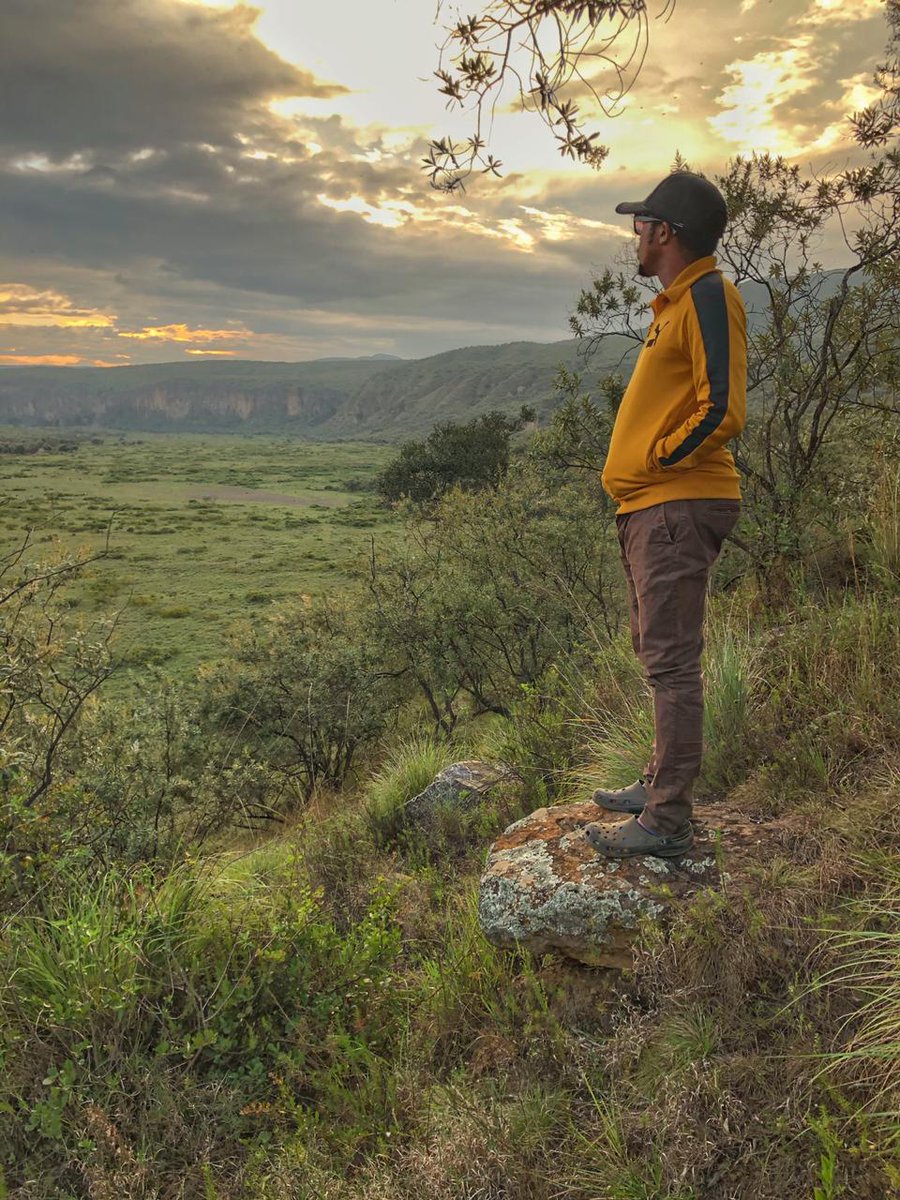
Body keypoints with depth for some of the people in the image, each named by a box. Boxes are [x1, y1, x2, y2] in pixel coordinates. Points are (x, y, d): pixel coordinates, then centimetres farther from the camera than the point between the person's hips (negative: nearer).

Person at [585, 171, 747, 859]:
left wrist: (657, 461, -11)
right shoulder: (676, 300, 20)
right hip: (652, 505, 11)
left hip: (678, 507, -11)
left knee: (671, 661, -9)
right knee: (658, 654, 15)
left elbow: (723, 411, -20)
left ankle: (668, 823, -3)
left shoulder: (708, 295, -11)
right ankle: (662, 786, 27)